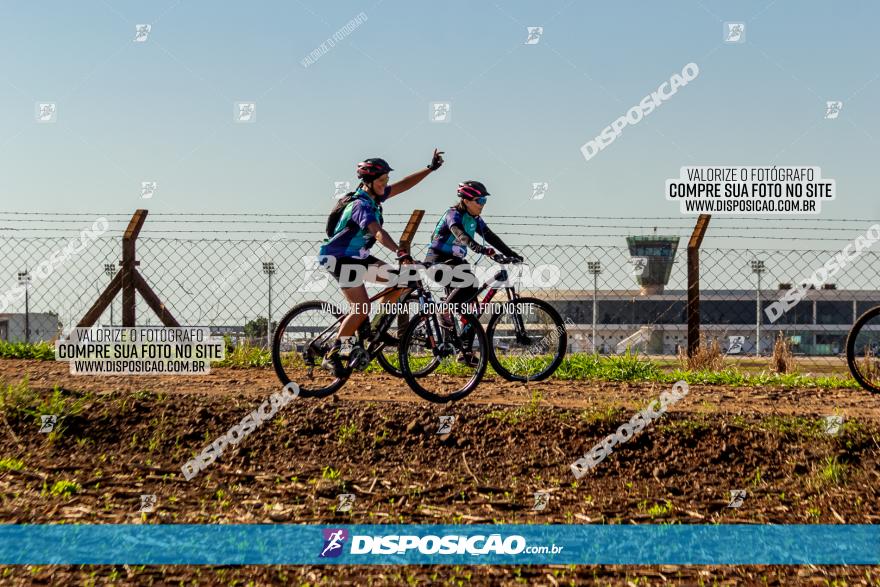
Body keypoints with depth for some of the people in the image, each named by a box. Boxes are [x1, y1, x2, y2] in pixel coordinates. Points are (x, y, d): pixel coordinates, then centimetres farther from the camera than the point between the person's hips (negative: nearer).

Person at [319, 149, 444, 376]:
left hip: (359, 257, 9)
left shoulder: (374, 197, 1)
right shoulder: (361, 206, -26)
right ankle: (332, 355, -9)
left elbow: (402, 185, 9)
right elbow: (378, 233, -43)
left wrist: (430, 168, 5)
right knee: (362, 308, -20)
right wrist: (400, 253, -56)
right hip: (341, 258, -9)